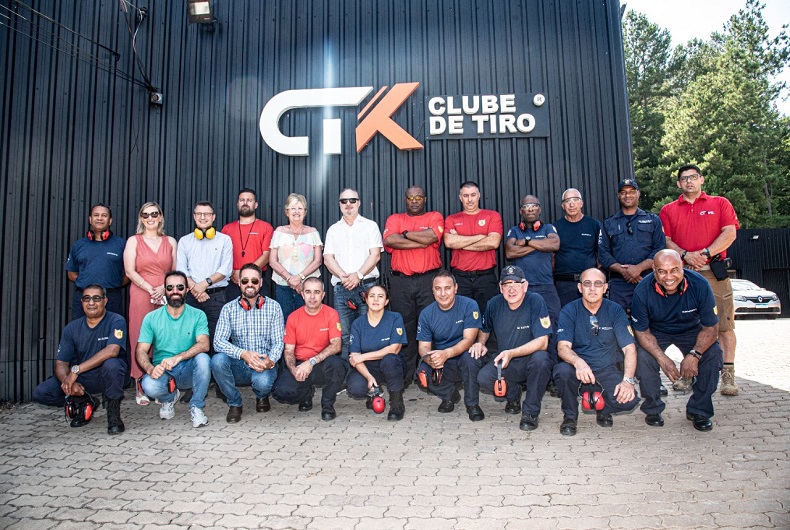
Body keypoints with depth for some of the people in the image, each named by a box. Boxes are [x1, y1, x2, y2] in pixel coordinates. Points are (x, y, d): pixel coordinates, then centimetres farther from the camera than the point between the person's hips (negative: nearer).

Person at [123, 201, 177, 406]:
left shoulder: (170, 242, 13)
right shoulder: (133, 241, 9)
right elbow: (130, 271, -1)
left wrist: (164, 288, -9)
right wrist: (151, 289, -12)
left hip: (166, 296, 1)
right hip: (141, 296, -1)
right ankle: (140, 388, 5)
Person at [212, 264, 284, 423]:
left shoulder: (273, 307, 1)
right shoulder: (229, 309, 2)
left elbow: (278, 341, -3)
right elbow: (218, 341, -9)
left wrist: (270, 360, -26)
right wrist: (243, 353, -27)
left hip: (264, 365, -1)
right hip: (238, 366, 1)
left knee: (263, 381, -34)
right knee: (218, 360, -29)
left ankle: (262, 397, 10)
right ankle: (234, 403, -3)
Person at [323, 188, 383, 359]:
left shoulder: (370, 226, 10)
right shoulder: (333, 229, 17)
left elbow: (375, 255, 0)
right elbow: (328, 259, 8)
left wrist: (358, 275, -14)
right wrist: (343, 276, -10)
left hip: (366, 286, -2)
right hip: (341, 288, 2)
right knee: (344, 336, -2)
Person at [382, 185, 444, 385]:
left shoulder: (435, 217, 12)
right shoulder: (394, 219, 16)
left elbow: (431, 237, -9)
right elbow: (389, 240, -6)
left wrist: (405, 234, 0)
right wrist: (422, 242, -6)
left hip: (429, 279, -1)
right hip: (400, 280, 1)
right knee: (404, 326, 3)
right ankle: (405, 374, 12)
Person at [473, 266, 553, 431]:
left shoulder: (536, 301, -17)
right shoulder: (494, 304, -3)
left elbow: (542, 342, -23)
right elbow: (484, 329, 17)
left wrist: (511, 353, -34)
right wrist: (480, 343, -6)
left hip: (531, 360, -3)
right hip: (507, 364, 3)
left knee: (540, 358, -37)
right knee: (483, 378, -25)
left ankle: (531, 412, -14)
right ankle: (513, 395, 11)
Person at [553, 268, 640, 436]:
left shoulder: (615, 310, 0)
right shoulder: (569, 311, -4)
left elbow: (629, 348, -6)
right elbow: (563, 347, -16)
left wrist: (628, 380, -21)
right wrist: (578, 362, -39)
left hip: (608, 370, 1)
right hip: (578, 370, -1)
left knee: (629, 399, -25)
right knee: (562, 370, -34)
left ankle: (602, 407, 11)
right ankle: (569, 416, -5)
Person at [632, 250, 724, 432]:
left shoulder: (699, 285, -26)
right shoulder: (643, 291, -27)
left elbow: (711, 327, -17)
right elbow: (641, 331, -17)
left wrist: (694, 355, -32)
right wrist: (662, 359, -32)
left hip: (691, 330, 1)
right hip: (656, 332, -1)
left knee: (713, 353, -25)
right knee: (642, 356, -28)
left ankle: (698, 410, -4)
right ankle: (653, 409, -3)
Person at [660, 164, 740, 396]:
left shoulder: (720, 203, 12)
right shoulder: (668, 210, 14)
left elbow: (730, 233, 0)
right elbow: (665, 240, 6)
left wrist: (705, 253, -12)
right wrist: (685, 255, -12)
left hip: (714, 272, -1)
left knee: (724, 324, -4)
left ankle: (728, 375, 1)